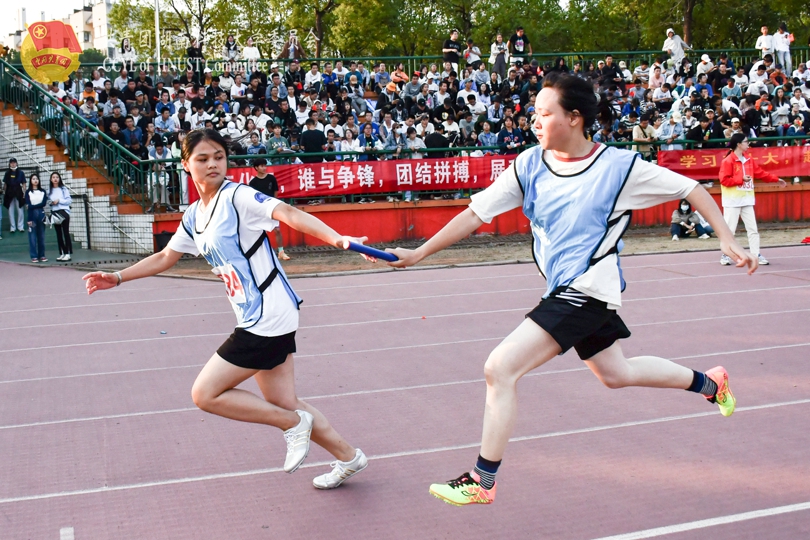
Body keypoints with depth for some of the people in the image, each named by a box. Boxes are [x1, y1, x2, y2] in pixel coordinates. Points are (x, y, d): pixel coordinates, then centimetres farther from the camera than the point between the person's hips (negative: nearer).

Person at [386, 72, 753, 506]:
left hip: (588, 289, -7)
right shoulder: (530, 165, -1)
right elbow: (476, 213, -2)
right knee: (615, 374, 25)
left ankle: (483, 481, -3)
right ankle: (708, 383, 48)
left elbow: (690, 188, -3)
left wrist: (727, 241, -7)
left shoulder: (619, 166, -14)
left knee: (500, 367, -16)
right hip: (566, 292, 7)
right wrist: (418, 253, -7)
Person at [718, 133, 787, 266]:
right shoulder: (728, 161, -12)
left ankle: (756, 254, 11)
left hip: (747, 199, 7)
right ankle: (725, 255, 8)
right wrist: (741, 179, -20)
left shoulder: (748, 159, 10)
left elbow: (760, 172, 17)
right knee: (729, 228, -2)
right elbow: (724, 180, -16)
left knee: (752, 228, 7)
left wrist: (776, 179, 19)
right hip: (733, 200, -7)